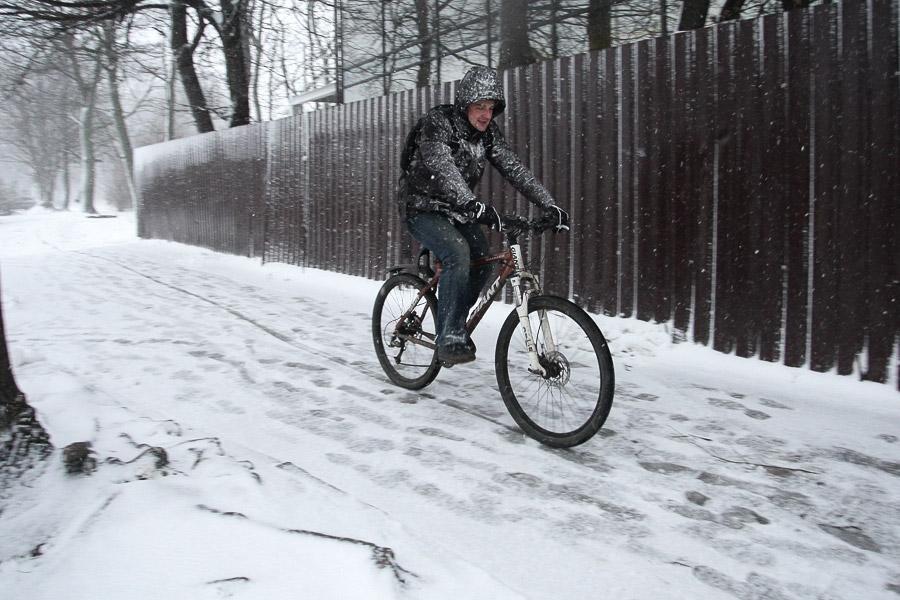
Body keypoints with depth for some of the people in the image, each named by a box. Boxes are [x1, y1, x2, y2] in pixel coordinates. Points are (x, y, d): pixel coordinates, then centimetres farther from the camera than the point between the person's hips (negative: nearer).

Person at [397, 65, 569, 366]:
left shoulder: (488, 132, -2)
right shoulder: (437, 122, -22)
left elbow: (514, 168, -9)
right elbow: (441, 166, -38)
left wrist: (550, 206, -20)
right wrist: (473, 204, -54)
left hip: (456, 209, 7)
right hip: (422, 208, -7)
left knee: (483, 260, -10)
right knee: (458, 253, -29)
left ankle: (454, 324, 13)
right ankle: (449, 339, -22)